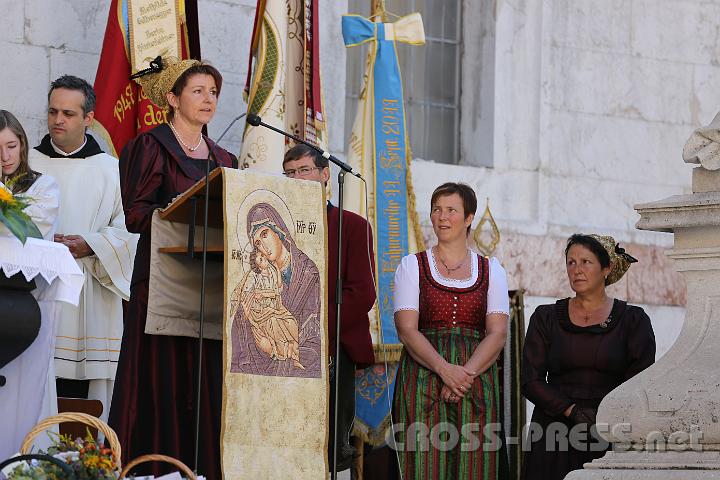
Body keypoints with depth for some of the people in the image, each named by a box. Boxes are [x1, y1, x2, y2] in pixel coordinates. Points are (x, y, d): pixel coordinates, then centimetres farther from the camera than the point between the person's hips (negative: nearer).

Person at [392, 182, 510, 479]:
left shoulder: (490, 270, 14)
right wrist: (445, 369, -17)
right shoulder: (413, 265, 10)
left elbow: (498, 333, 2)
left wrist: (466, 372, -14)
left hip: (477, 381, 1)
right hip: (423, 377, -1)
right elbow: (407, 330, -2)